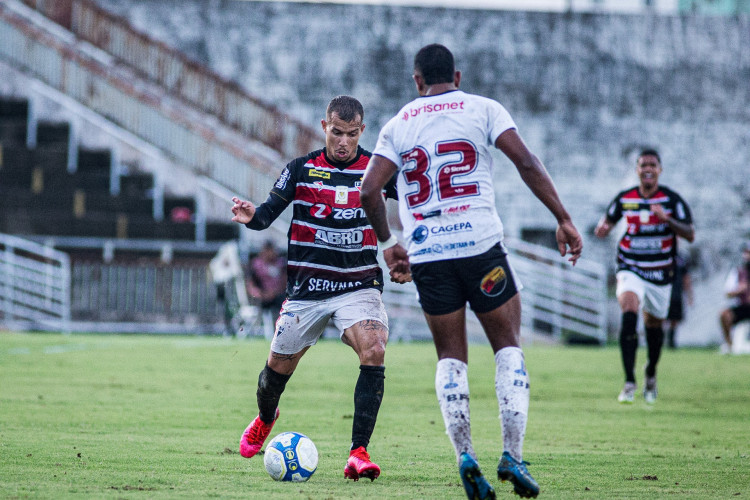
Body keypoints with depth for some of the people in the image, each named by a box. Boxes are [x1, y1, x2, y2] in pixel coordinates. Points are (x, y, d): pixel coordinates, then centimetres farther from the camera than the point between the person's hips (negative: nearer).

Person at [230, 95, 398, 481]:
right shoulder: (301, 169, 0)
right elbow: (268, 213, 0)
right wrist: (251, 216, -22)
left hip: (359, 286, -1)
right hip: (306, 288, 1)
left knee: (374, 350, -26)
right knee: (279, 365, 9)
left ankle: (359, 452, -23)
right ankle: (265, 417, 46)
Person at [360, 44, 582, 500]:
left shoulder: (398, 125, 11)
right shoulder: (483, 109, 6)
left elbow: (370, 191, 2)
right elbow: (526, 163, -5)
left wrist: (388, 244, 16)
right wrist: (564, 219, -4)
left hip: (426, 255, 2)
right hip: (480, 244, -2)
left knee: (451, 357, 11)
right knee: (508, 347, 9)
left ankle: (465, 455, -5)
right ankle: (513, 454, -3)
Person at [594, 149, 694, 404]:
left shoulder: (672, 199, -6)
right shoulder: (624, 198, -1)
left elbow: (690, 235, -11)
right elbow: (608, 218, 16)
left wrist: (666, 218, -26)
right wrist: (603, 227, -9)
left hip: (661, 273, 1)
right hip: (631, 268, -1)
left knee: (654, 324, 13)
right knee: (629, 311, -25)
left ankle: (651, 373, 44)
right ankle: (629, 382, -25)